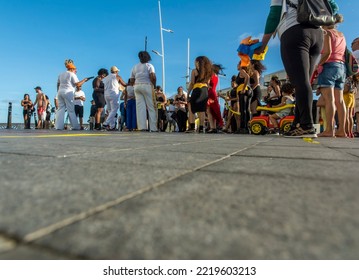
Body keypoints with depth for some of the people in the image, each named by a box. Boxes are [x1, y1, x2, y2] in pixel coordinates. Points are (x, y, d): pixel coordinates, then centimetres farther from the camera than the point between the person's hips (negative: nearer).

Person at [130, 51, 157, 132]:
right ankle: (153, 127, -7)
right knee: (151, 107, -3)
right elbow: (153, 77, -13)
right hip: (147, 86, -4)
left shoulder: (135, 67, 17)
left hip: (137, 86, 5)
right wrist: (154, 85, 0)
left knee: (140, 107, 0)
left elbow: (132, 79, 13)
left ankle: (142, 127, -6)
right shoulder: (149, 65, 2)